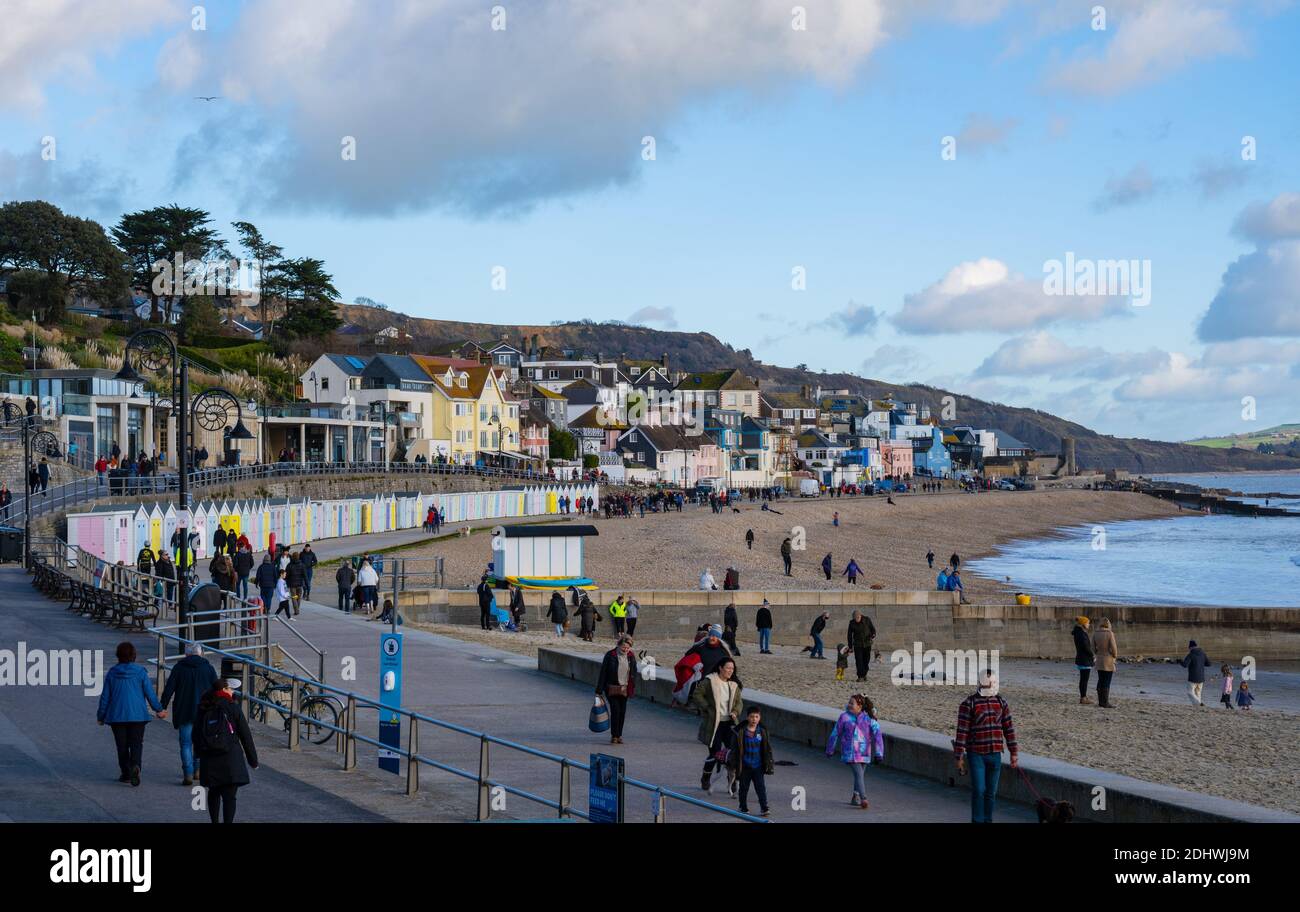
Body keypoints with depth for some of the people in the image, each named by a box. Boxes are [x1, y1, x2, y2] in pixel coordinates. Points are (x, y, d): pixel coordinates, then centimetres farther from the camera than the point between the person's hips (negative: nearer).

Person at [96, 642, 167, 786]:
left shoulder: (112, 673, -1)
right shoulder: (140, 672, -5)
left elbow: (105, 696, 3)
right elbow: (150, 693, -2)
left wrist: (101, 716, 13)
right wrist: (158, 709, 12)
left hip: (117, 715, 1)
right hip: (137, 714, -1)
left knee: (122, 745, 11)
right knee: (136, 743, 3)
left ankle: (126, 773, 11)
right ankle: (135, 765, -23)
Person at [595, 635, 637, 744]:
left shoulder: (631, 657, 3)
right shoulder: (610, 655, -10)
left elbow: (633, 674, 11)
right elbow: (603, 673, -8)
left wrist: (633, 690, 8)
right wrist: (599, 691, -8)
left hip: (624, 689, 4)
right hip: (612, 689, -4)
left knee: (622, 712, 6)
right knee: (615, 710, -13)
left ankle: (619, 735, 17)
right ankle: (614, 736, -5)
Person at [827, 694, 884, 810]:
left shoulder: (869, 718, -5)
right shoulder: (844, 717, -6)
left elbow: (877, 734, -10)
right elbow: (835, 734, 3)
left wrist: (879, 753, -18)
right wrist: (830, 750, 10)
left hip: (864, 751, 3)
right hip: (850, 751, -3)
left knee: (861, 774, 15)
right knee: (858, 774, -17)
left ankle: (856, 798, 33)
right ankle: (863, 799, -22)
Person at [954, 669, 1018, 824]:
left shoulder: (1001, 703, 7)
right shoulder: (968, 703, -7)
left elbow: (1009, 729, 11)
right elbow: (962, 731, -8)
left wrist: (1014, 753, 8)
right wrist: (959, 757, -10)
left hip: (995, 755, 4)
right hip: (976, 755, -4)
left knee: (991, 792, 9)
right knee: (978, 790, -7)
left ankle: (988, 820, 19)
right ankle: (977, 820, 3)